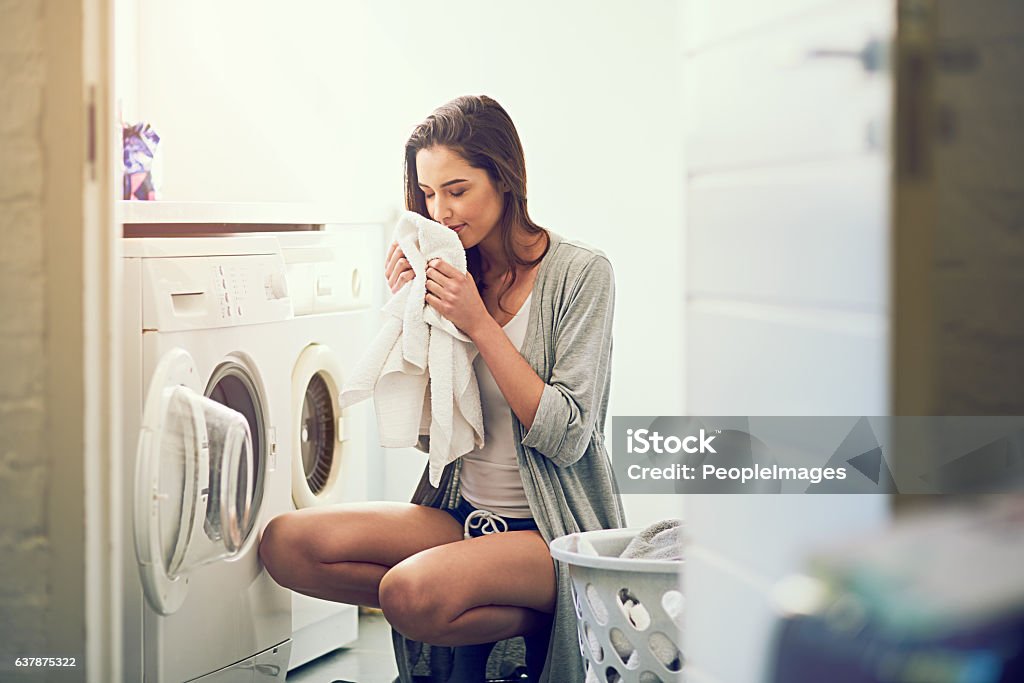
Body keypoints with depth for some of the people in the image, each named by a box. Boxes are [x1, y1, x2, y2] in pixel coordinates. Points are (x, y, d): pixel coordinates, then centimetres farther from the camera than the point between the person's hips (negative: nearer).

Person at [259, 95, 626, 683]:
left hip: (554, 529, -6)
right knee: (286, 542, -13)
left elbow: (566, 437, -15)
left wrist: (480, 324, -17)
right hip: (461, 516, 7)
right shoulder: (455, 275, 8)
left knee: (414, 592, -34)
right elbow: (427, 435, 6)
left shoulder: (581, 274, -7)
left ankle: (539, 620, -2)